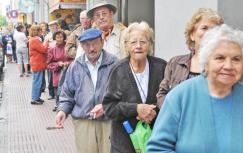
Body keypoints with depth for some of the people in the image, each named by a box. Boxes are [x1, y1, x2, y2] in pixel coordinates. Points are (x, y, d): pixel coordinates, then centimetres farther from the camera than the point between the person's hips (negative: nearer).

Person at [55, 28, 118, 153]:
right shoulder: (75, 66, 8)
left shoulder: (114, 64, -3)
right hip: (83, 122, 2)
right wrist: (62, 110, 0)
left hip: (109, 121, -2)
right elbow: (67, 94, 15)